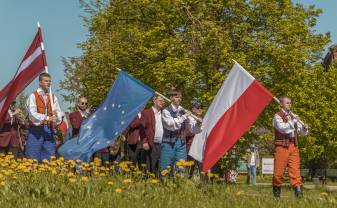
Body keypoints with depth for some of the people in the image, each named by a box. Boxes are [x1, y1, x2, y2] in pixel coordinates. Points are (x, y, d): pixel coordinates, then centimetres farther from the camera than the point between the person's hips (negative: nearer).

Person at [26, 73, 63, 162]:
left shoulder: (53, 97, 13)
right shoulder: (33, 96, -3)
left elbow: (58, 112, 5)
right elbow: (32, 113, -14)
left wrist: (56, 116, -18)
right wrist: (47, 118, -23)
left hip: (49, 129, 5)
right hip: (36, 129, -5)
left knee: (49, 154, 6)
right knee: (33, 157, -2)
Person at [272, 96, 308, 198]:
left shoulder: (293, 116, 20)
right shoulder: (277, 116, 1)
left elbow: (302, 132, 18)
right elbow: (282, 128, -17)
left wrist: (304, 128, -4)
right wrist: (293, 121, -14)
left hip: (293, 146, 5)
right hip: (282, 146, -5)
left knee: (295, 169, -6)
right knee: (279, 170, -3)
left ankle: (298, 191, -14)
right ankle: (276, 192, 10)